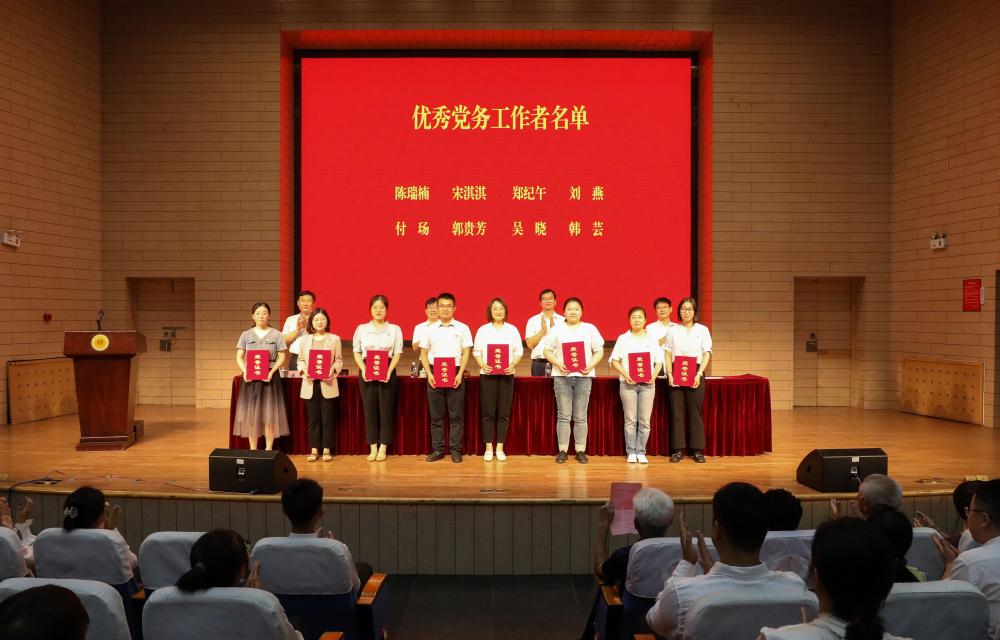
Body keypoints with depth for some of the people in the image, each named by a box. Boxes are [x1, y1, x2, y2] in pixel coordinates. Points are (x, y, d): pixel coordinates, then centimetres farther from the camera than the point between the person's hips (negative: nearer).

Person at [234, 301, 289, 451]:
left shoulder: (276, 334, 4)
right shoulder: (246, 335, 8)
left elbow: (282, 357, 0)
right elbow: (239, 357, 5)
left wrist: (272, 372, -15)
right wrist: (245, 371, -13)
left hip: (269, 377, -1)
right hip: (250, 377, 2)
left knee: (269, 413, -3)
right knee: (251, 413, 1)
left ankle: (268, 449, 4)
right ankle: (252, 450, 7)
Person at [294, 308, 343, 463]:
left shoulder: (334, 339, 4)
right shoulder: (304, 339, 10)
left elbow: (339, 360, 4)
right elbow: (300, 360, 11)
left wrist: (333, 369, -15)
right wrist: (304, 371, -8)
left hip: (328, 384, -2)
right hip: (310, 383, 2)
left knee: (327, 417, 2)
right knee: (312, 418, 6)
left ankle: (326, 449, 10)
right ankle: (314, 449, 13)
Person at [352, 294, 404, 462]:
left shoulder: (395, 329, 4)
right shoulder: (361, 329, 7)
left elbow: (397, 353, 2)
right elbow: (356, 352, 8)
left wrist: (389, 371, -13)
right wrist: (363, 370, -8)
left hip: (387, 372, -1)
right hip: (366, 371, 1)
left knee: (386, 409, 0)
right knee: (369, 408, 3)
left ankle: (383, 448, 8)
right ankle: (373, 448, 10)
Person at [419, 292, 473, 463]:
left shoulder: (462, 328, 4)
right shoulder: (430, 329, 8)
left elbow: (466, 353, 2)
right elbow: (423, 353, 9)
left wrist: (460, 374, -9)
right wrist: (429, 374, -4)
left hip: (455, 374, -1)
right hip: (435, 374, 2)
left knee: (456, 415, 0)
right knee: (436, 414, 5)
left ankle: (455, 450, 6)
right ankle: (437, 449, 12)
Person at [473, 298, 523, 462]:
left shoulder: (512, 330, 7)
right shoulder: (482, 330, 6)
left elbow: (519, 351, 5)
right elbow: (476, 351, 5)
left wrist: (513, 364, -12)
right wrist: (482, 365, -13)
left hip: (506, 374, 1)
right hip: (487, 374, -1)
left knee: (504, 413, 1)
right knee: (488, 412, -1)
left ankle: (500, 448, 9)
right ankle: (488, 448, 7)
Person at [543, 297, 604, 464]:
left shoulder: (590, 329, 9)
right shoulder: (556, 329, 8)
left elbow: (599, 351, 8)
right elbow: (547, 351, 6)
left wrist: (590, 365, -9)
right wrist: (558, 364, -11)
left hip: (583, 376, 0)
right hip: (562, 376, 0)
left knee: (580, 417, 2)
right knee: (563, 415, 0)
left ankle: (581, 451, 7)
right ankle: (562, 451, 4)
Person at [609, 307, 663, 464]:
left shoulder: (652, 339, 10)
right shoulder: (623, 339, 5)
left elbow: (659, 361, 9)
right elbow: (615, 361, 3)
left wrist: (654, 375, -8)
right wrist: (625, 374, -12)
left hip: (647, 384, 1)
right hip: (628, 383, -1)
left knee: (645, 420, 1)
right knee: (630, 420, 1)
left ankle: (641, 452, 8)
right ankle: (631, 452, 8)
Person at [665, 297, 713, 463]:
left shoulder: (702, 330, 7)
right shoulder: (672, 330, 11)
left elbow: (707, 354, 2)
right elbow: (668, 354, 8)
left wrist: (699, 374, -10)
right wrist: (669, 373, -5)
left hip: (695, 374, -1)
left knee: (695, 411, -2)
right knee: (677, 411, -1)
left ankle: (697, 450, 3)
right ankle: (678, 449, 4)